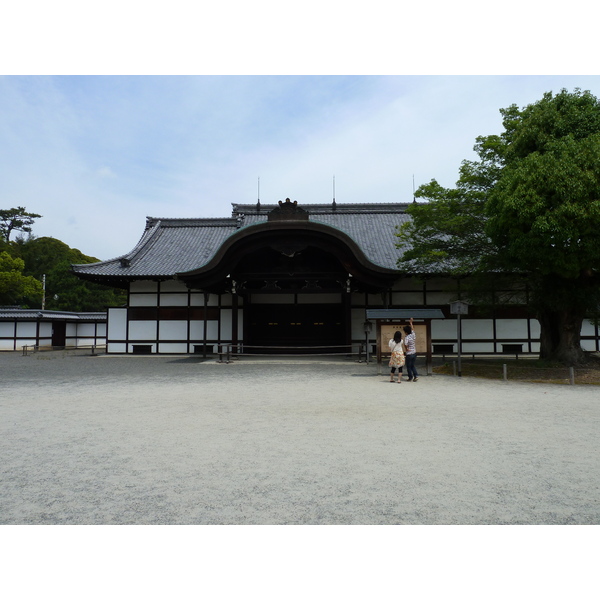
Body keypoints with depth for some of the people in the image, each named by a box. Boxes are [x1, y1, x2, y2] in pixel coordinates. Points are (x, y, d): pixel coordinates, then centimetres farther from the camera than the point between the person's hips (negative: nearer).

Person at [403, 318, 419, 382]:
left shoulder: (406, 337, -18)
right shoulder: (413, 335, 1)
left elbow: (405, 344, -34)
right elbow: (412, 329, 20)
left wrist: (407, 349, -14)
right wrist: (411, 322, 32)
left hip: (409, 354, -6)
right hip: (414, 353, 6)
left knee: (409, 366, 8)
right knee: (413, 365, 18)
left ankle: (410, 377, 13)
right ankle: (416, 376, 7)